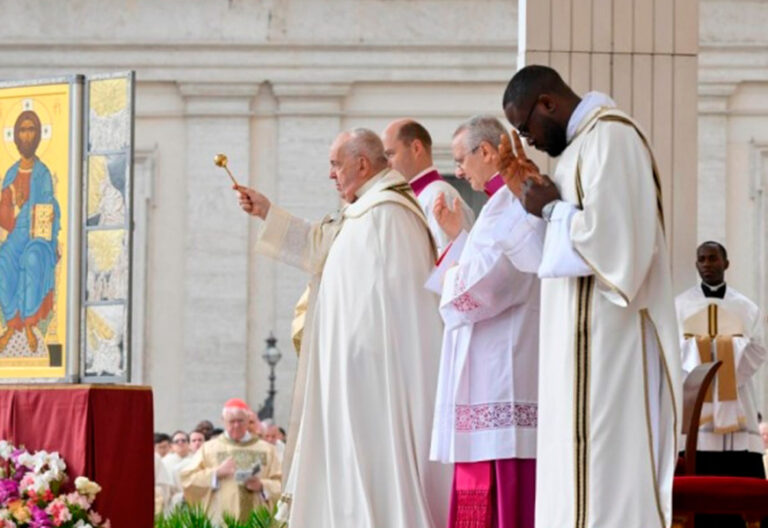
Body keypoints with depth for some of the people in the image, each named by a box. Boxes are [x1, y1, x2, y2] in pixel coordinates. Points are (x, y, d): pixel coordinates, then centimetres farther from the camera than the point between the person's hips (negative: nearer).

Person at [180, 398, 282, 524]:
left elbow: (280, 484, 11)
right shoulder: (209, 449, 13)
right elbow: (187, 479, 5)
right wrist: (216, 473, -8)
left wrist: (262, 486, -9)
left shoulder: (266, 449, 15)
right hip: (220, 521, -1)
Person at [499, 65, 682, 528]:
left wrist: (550, 209, -9)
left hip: (608, 344, -10)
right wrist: (532, 192, 13)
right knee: (584, 477, 9)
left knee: (598, 484, -10)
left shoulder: (610, 136, -13)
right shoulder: (588, 139, 18)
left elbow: (610, 237, -24)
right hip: (590, 340, 10)